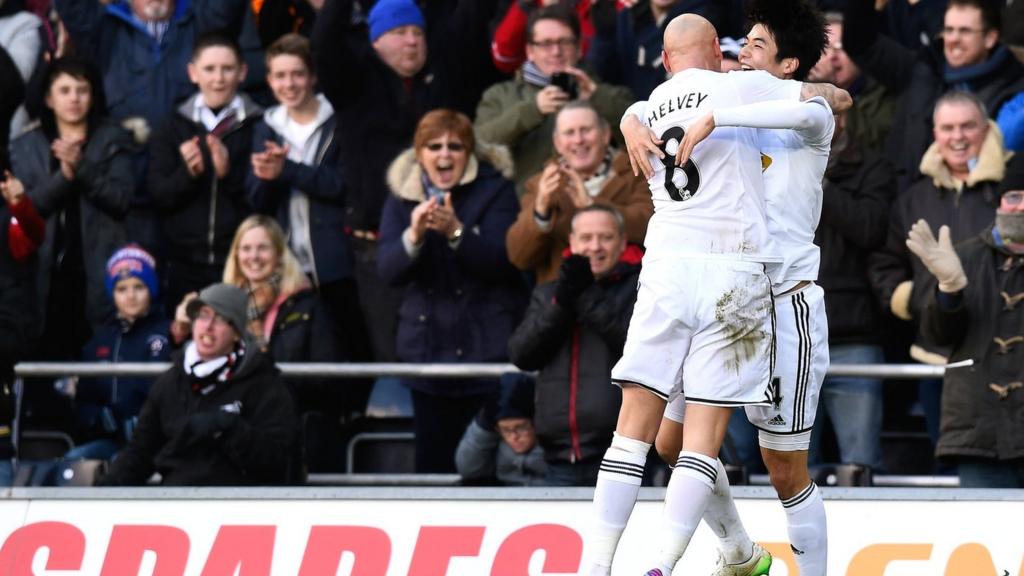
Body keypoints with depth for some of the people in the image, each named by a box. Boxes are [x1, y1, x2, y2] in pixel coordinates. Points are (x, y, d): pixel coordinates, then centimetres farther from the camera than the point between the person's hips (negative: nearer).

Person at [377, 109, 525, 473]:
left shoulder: (494, 190, -1)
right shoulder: (402, 197, 8)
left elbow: (501, 262, -13)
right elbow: (389, 271, -4)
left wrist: (456, 232, -29)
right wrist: (413, 236, -24)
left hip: (488, 347, -3)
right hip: (429, 348, 3)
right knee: (432, 459, 2)